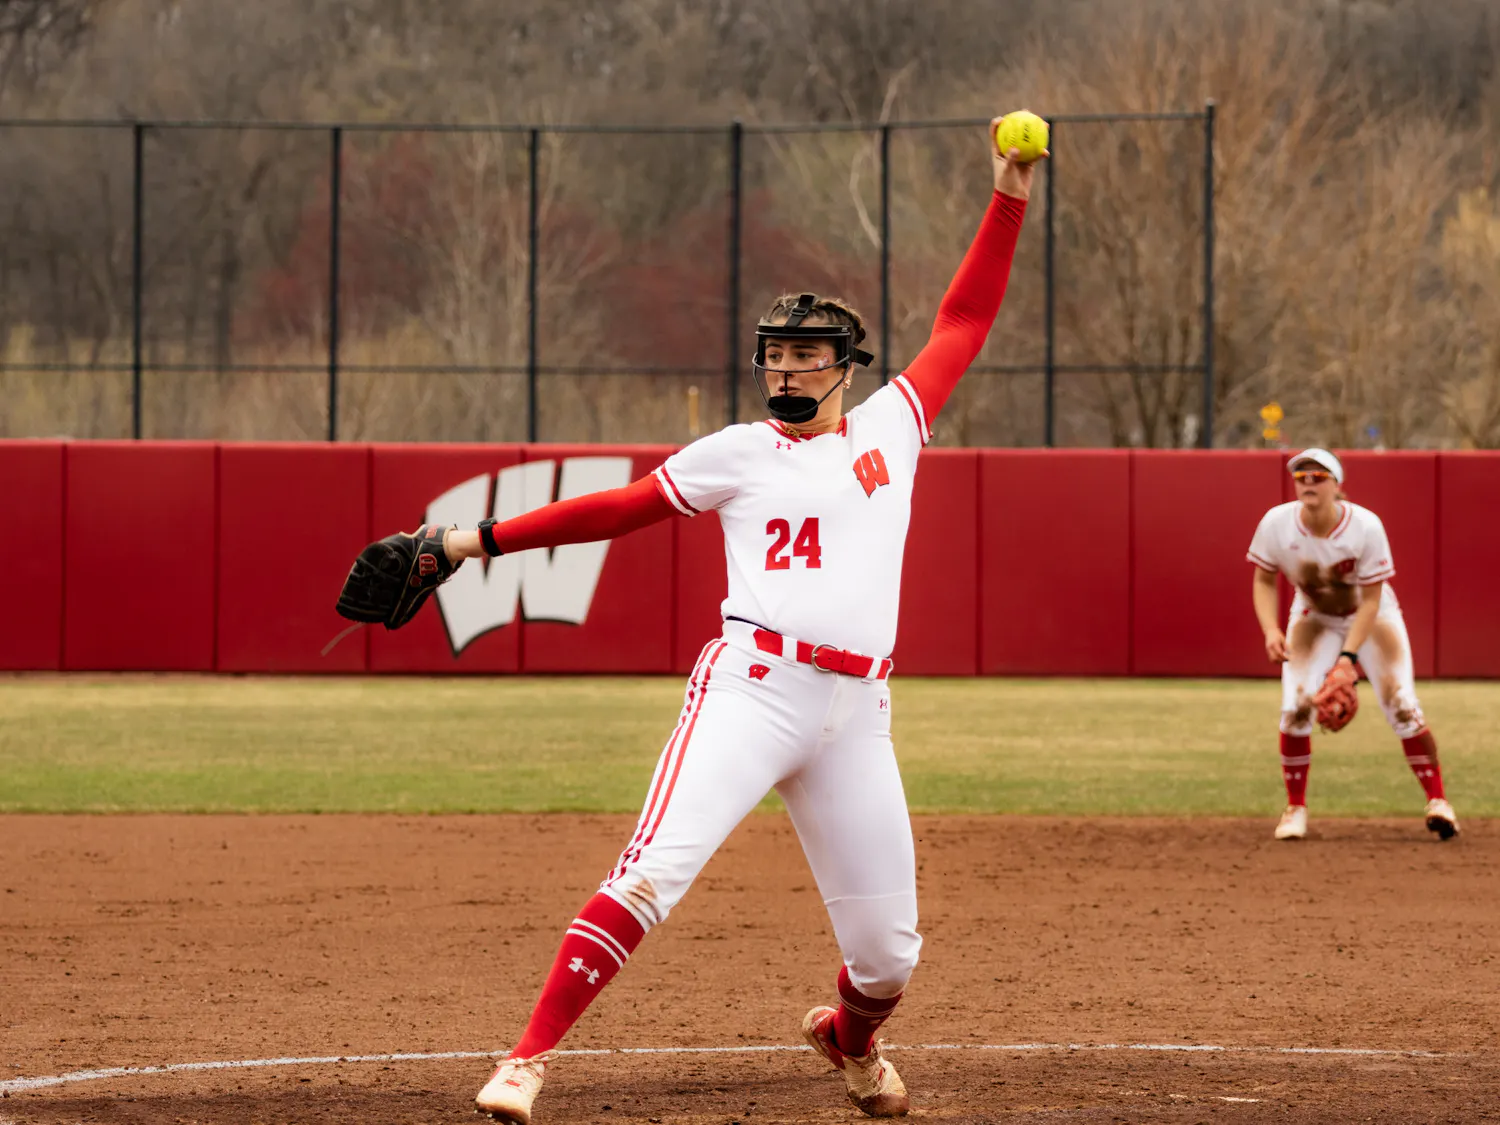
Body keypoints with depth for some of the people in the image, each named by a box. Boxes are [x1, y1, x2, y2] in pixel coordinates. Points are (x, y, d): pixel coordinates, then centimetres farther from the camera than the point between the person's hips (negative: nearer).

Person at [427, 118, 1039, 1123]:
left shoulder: (890, 429, 16)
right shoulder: (740, 453, 11)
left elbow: (964, 323, 23)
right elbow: (618, 508, 12)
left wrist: (1009, 203, 19)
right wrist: (484, 541, 7)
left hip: (856, 710, 3)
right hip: (752, 688, -3)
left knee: (888, 948, 5)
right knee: (652, 873, -22)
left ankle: (851, 1037, 41)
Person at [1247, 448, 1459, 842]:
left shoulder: (1366, 526, -29)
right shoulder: (1277, 524, -23)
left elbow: (1370, 600, -23)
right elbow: (1264, 580, -7)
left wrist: (1348, 657, -31)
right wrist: (1271, 629, -24)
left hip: (1373, 616, -2)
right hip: (1314, 618, 2)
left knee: (1402, 706, -14)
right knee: (1295, 708, -14)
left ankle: (1437, 800, -3)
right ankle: (1295, 807, 2)